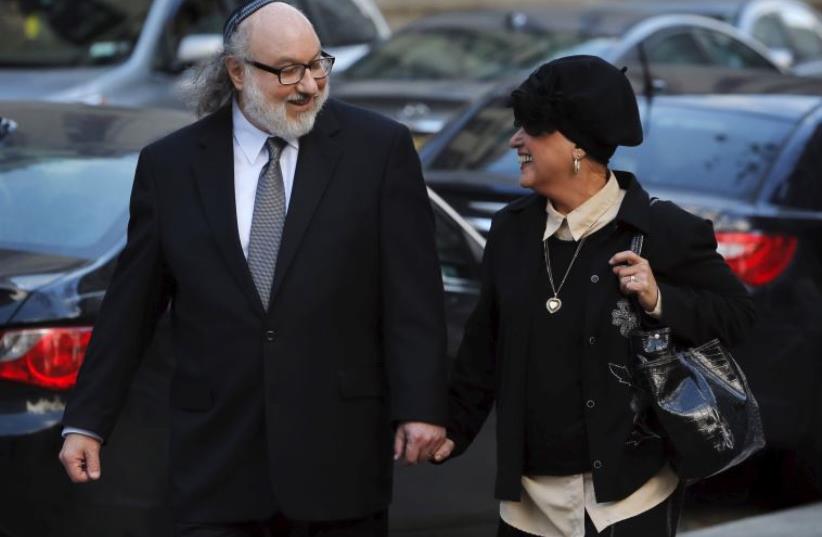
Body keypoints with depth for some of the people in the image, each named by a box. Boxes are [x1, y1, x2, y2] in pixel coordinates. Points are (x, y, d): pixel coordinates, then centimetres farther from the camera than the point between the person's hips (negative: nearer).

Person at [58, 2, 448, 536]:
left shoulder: (379, 147, -1)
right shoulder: (170, 165, 4)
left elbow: (413, 291, -4)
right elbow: (130, 307, 8)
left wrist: (422, 407, -11)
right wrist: (86, 422, 7)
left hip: (341, 451, -1)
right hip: (217, 458, 1)